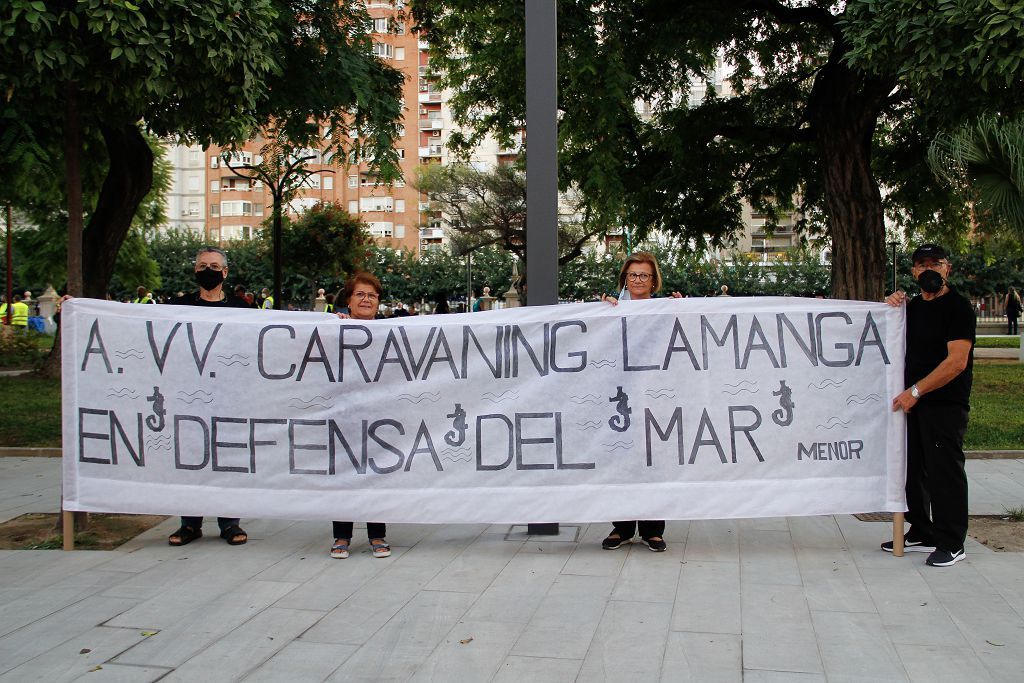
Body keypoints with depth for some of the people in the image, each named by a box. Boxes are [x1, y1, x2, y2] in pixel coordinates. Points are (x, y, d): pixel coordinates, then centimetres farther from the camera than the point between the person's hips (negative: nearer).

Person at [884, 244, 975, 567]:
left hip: (945, 405, -8)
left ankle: (951, 543, 6)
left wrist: (916, 391, -18)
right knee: (913, 470, 13)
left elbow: (957, 362, -17)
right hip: (912, 403, 8)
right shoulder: (912, 307, 15)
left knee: (945, 472, -3)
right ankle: (921, 534, 25)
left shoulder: (958, 307, -9)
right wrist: (891, 310, 7)